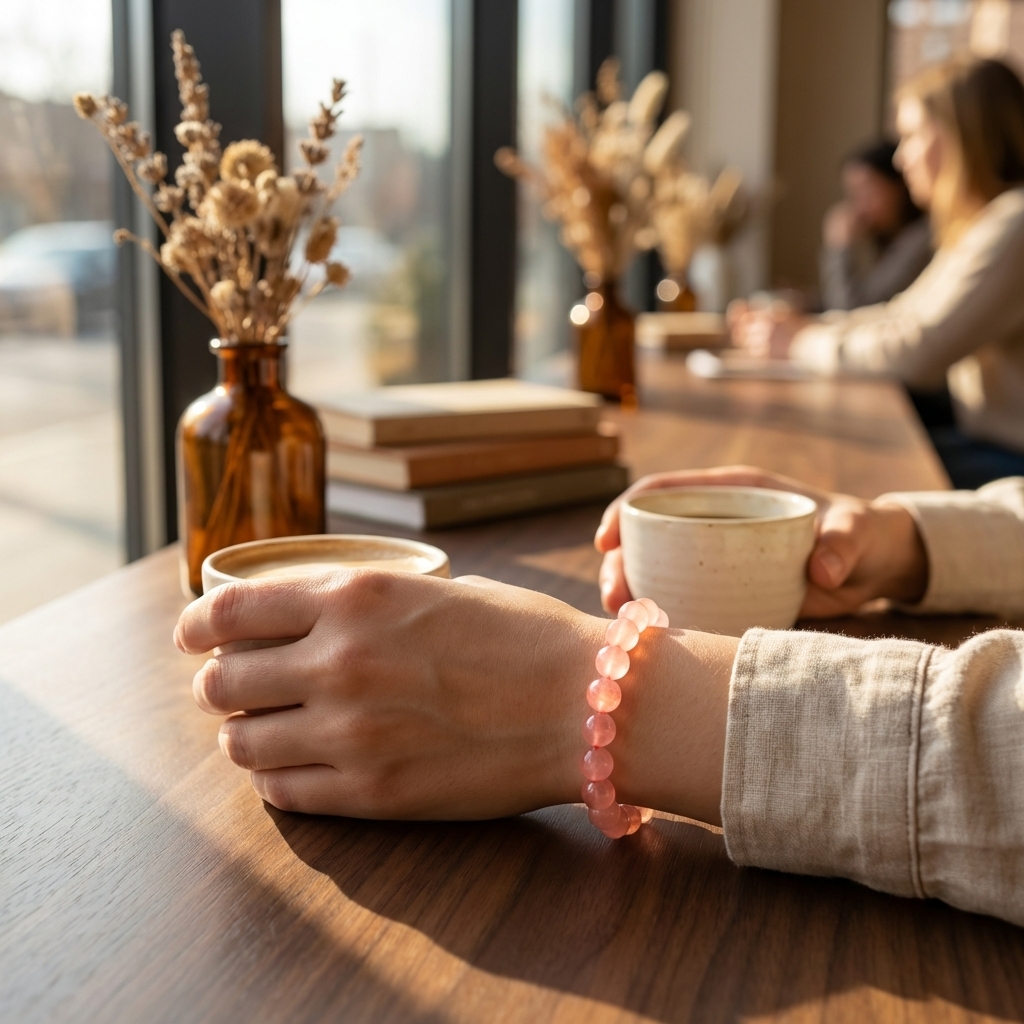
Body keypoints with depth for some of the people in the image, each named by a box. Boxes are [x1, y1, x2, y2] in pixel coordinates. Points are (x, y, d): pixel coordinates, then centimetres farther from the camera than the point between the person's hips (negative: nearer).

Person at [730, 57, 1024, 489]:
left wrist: (803, 343, -10)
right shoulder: (977, 224, 14)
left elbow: (919, 352, -23)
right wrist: (806, 326, 4)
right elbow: (905, 316, 18)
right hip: (984, 437, 9)